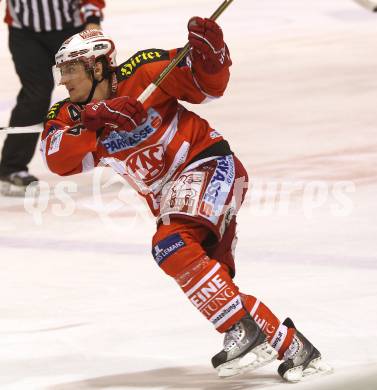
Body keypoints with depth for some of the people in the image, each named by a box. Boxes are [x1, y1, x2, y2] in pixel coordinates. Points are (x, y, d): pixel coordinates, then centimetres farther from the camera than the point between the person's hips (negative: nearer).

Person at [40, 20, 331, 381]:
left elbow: (209, 86, -5)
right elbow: (57, 158, -21)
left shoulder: (141, 73, -13)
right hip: (167, 197, 7)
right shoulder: (69, 116, 0)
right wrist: (96, 117, -34)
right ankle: (293, 347, 15)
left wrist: (209, 51, -25)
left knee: (171, 247, -30)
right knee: (214, 286, 5)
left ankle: (244, 333, -29)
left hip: (208, 164, -7)